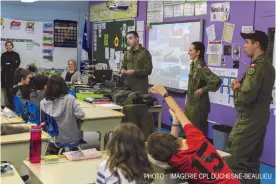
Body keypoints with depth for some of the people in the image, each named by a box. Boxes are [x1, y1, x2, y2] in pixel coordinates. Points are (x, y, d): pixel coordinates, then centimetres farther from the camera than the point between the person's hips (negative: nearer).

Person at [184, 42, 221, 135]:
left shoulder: (200, 67, -20)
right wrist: (188, 102, 10)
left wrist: (203, 89, -20)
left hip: (199, 104, -9)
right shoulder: (193, 65, 6)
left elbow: (216, 81, -30)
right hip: (191, 103, 9)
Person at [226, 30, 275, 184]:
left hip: (249, 121, -10)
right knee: (252, 161, 17)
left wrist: (237, 88, -6)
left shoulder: (256, 66, -19)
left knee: (233, 161, -6)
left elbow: (246, 97, -26)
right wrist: (241, 86, 0)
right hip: (259, 119, 10)